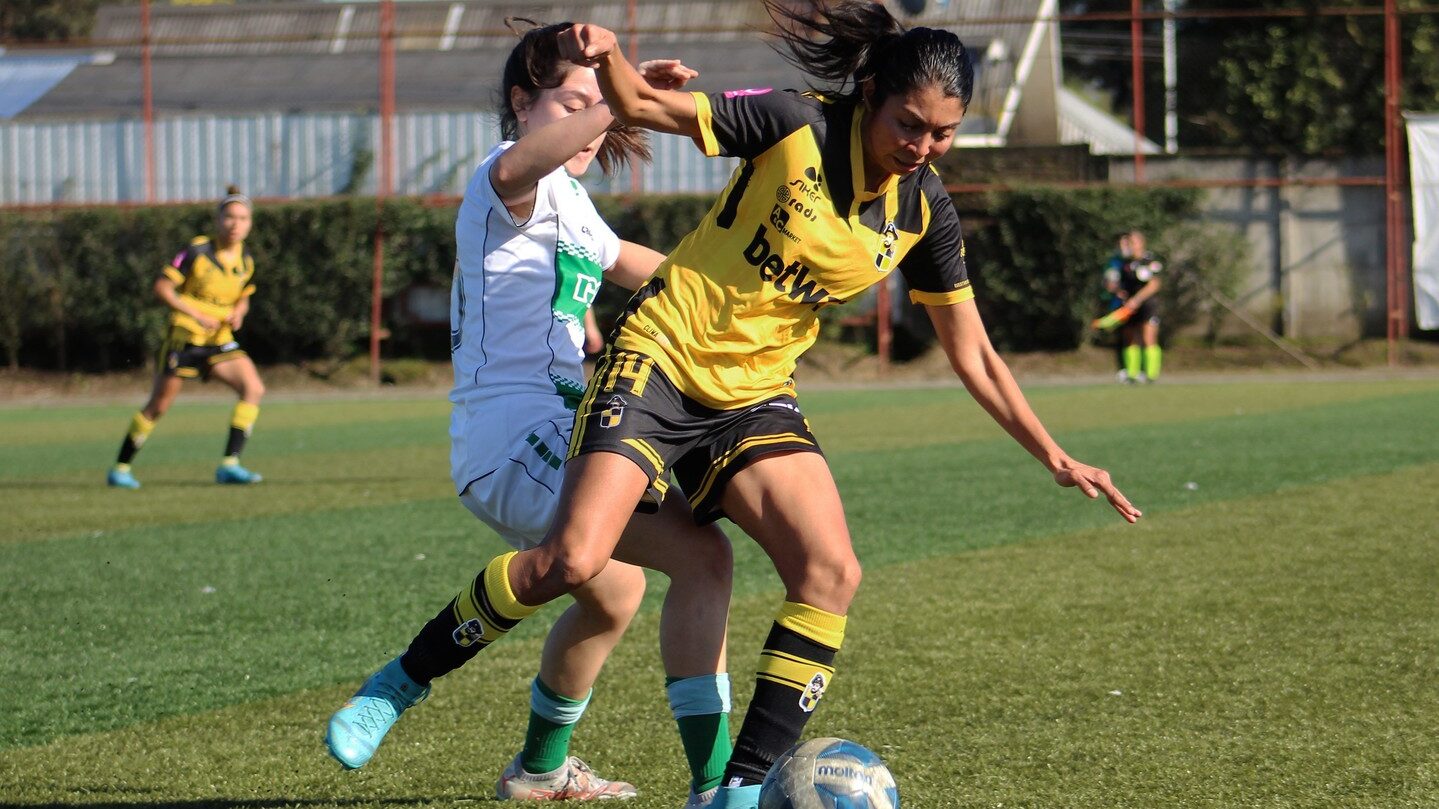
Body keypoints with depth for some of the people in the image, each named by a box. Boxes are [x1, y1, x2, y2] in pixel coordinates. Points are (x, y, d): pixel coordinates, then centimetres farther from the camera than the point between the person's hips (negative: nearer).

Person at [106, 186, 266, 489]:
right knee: (158, 406, 0)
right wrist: (197, 315, -21)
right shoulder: (197, 252, -14)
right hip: (185, 337, -5)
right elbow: (161, 287, -14)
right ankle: (120, 468, 15)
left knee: (253, 389, -14)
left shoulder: (246, 261, 4)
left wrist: (238, 314, -4)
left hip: (219, 341, 5)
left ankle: (230, 464, -13)